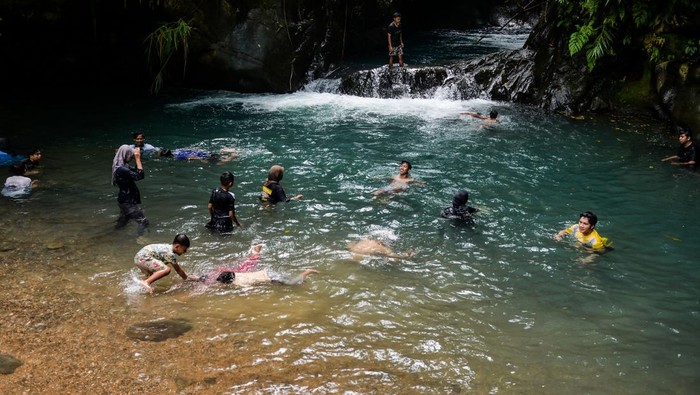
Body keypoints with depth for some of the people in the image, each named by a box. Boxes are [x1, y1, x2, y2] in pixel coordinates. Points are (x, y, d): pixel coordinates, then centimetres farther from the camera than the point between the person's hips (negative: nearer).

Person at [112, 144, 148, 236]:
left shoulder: (122, 166, 4)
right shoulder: (121, 169, -27)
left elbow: (136, 171, 14)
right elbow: (140, 176, -28)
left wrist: (137, 158, 1)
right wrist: (138, 158, -26)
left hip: (126, 200, 10)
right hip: (128, 201, -10)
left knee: (122, 222, 26)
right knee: (143, 221, -7)